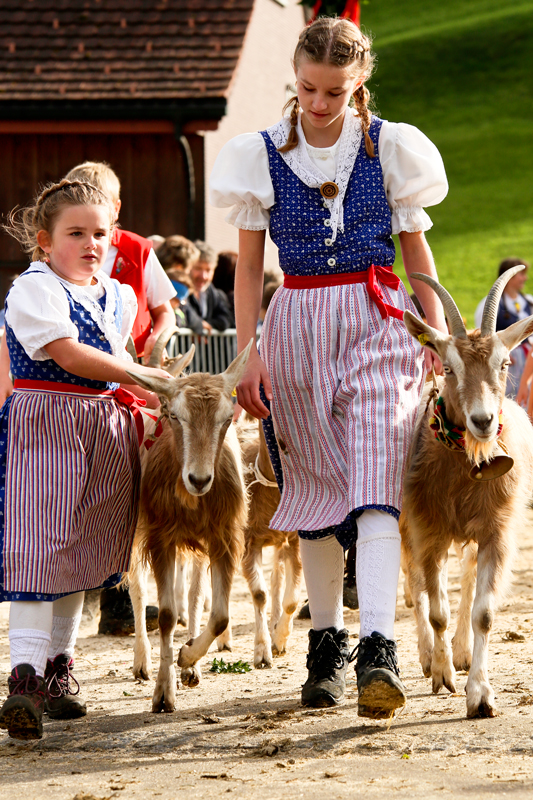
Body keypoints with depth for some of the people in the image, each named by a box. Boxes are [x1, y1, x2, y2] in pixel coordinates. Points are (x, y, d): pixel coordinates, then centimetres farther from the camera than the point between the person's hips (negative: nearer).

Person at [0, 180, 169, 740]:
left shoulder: (117, 297, 14)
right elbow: (69, 355, -18)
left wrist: (136, 403, 12)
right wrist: (143, 376, -14)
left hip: (106, 430, 8)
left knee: (81, 550, 12)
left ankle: (58, 669, 22)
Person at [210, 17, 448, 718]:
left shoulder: (390, 147, 2)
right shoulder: (264, 155, 3)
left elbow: (418, 250, 9)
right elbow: (249, 265, 6)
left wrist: (439, 338, 5)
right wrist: (250, 352, -1)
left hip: (379, 318, -1)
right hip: (298, 324, 2)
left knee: (374, 480, -15)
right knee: (317, 485, 7)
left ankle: (378, 648, -24)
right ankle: (326, 643, 18)